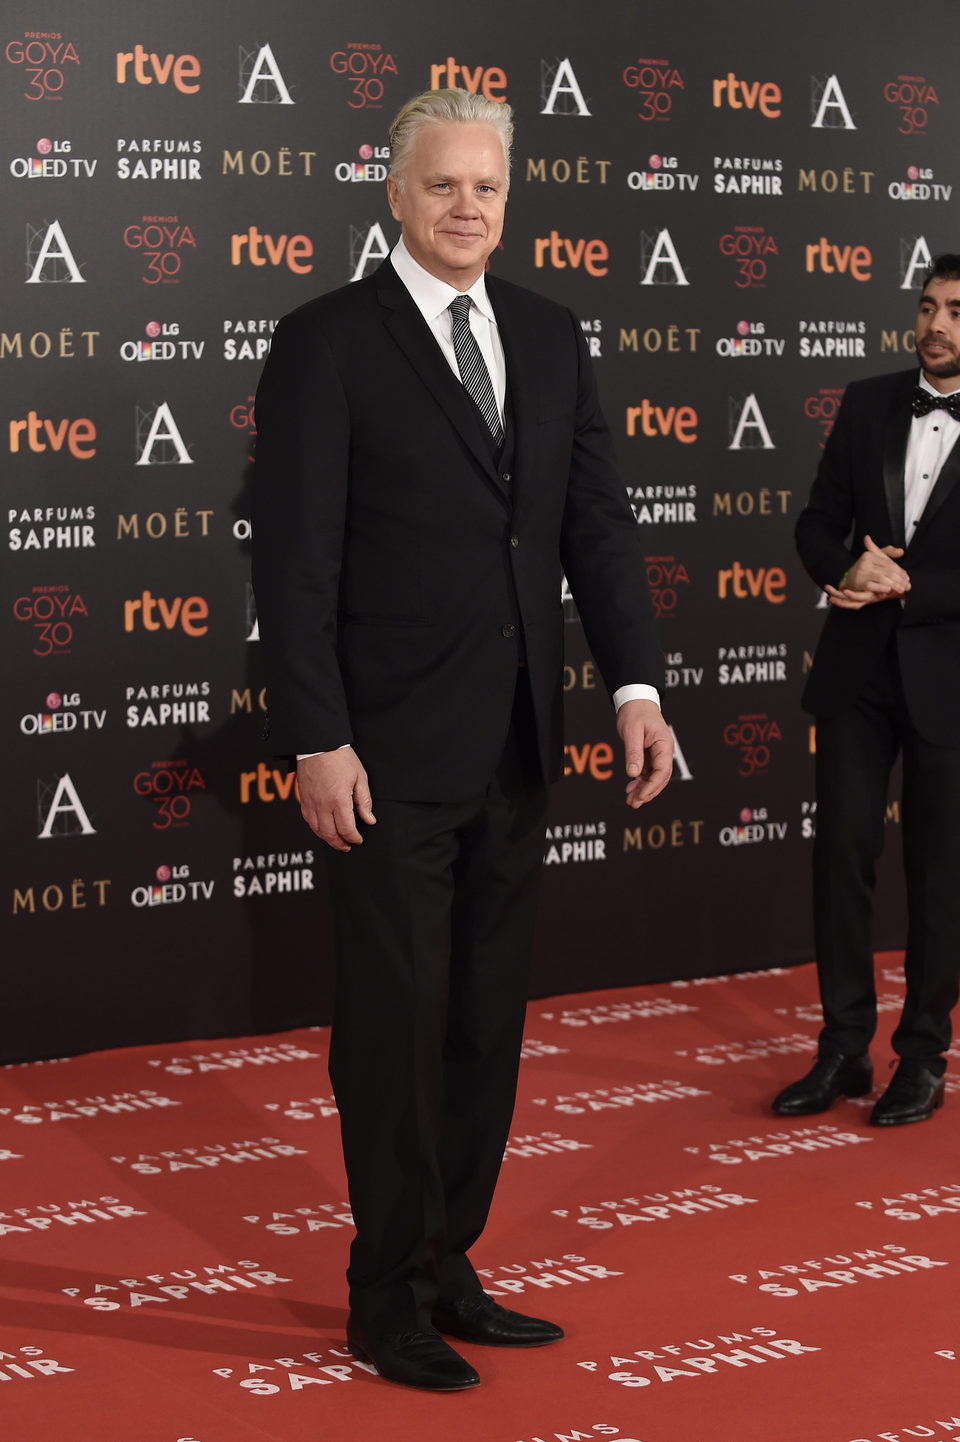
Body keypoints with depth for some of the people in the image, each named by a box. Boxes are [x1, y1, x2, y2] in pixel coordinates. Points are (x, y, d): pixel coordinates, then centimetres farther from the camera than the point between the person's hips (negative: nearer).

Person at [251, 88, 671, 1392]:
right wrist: (317, 742, -16)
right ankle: (387, 1301, 15)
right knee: (397, 1025, 2)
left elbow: (597, 518, 8)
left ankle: (447, 1269, 25)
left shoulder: (550, 338, 10)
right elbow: (294, 559, -11)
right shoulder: (326, 345, -8)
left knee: (488, 1023, 12)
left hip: (514, 748, 6)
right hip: (392, 752, -6)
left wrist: (636, 685, -3)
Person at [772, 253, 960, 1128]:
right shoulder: (869, 405, 5)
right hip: (858, 669, 4)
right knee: (843, 853, 5)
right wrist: (848, 571, -14)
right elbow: (819, 523, 7)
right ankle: (845, 1049, 15)